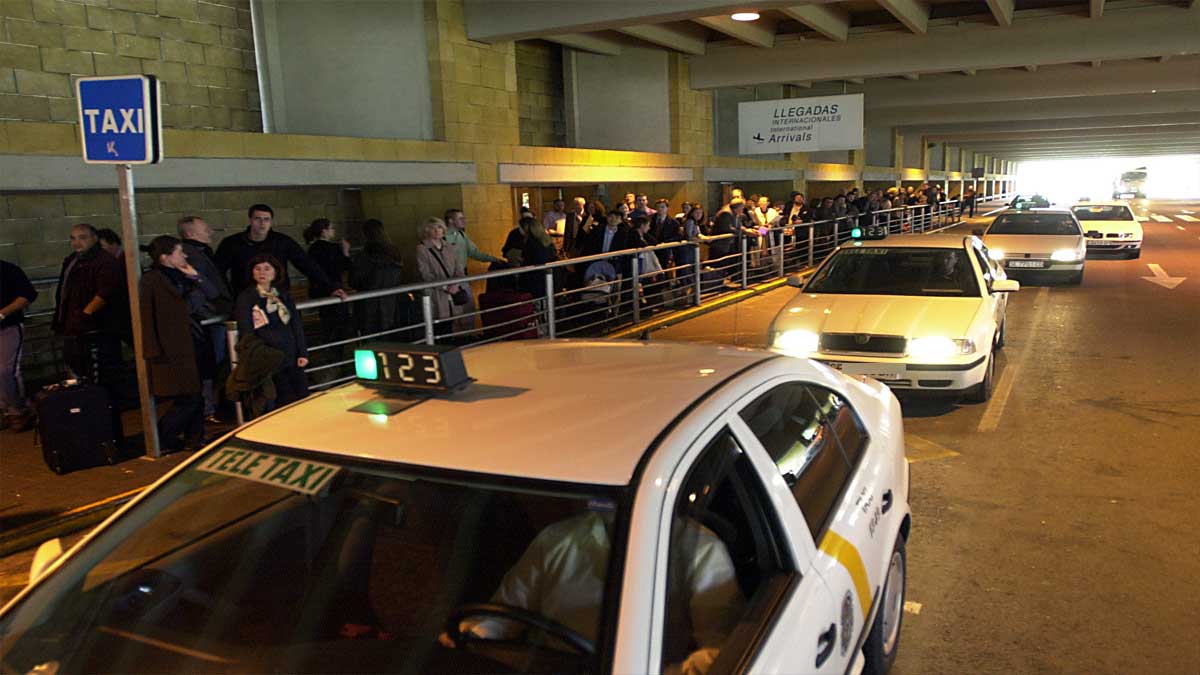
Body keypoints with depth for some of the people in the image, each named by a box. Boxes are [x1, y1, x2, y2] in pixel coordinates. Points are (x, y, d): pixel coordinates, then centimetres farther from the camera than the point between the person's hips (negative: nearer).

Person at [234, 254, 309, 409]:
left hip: (292, 358, 5)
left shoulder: (283, 295, 14)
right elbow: (246, 332, -6)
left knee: (302, 399, 2)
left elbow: (297, 325, 13)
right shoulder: (246, 298, -1)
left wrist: (303, 353, 5)